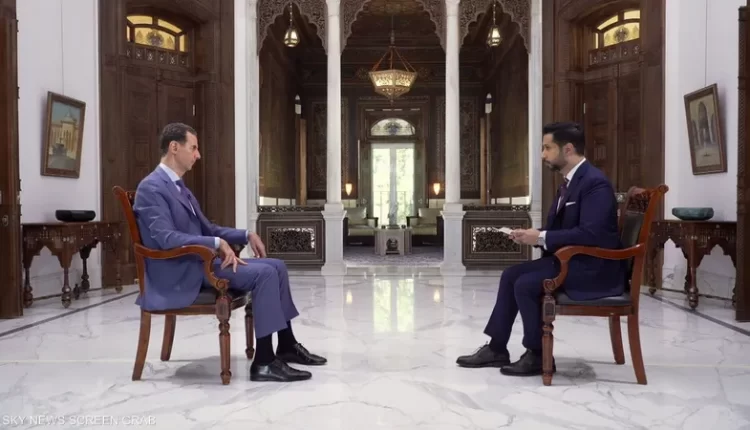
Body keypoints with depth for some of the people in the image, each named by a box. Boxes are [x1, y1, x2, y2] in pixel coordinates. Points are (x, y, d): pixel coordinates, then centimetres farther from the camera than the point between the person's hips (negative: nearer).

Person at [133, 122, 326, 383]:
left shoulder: (179, 187, 18)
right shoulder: (151, 188, -13)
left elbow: (206, 229, 21)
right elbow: (166, 238, -25)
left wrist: (246, 235, 7)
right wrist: (217, 244, -27)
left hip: (200, 261, 10)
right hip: (181, 273, -10)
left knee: (277, 266, 3)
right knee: (264, 273, -22)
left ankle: (286, 345, 10)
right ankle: (264, 362, -19)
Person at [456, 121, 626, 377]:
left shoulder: (595, 182, -19)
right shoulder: (569, 181, 13)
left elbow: (590, 234, -29)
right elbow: (558, 228, 15)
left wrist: (541, 238, -23)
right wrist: (532, 236, -5)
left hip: (594, 268, -10)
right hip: (570, 259, 10)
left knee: (526, 284, -21)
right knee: (511, 275, 4)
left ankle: (538, 355, -4)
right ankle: (497, 349, 9)